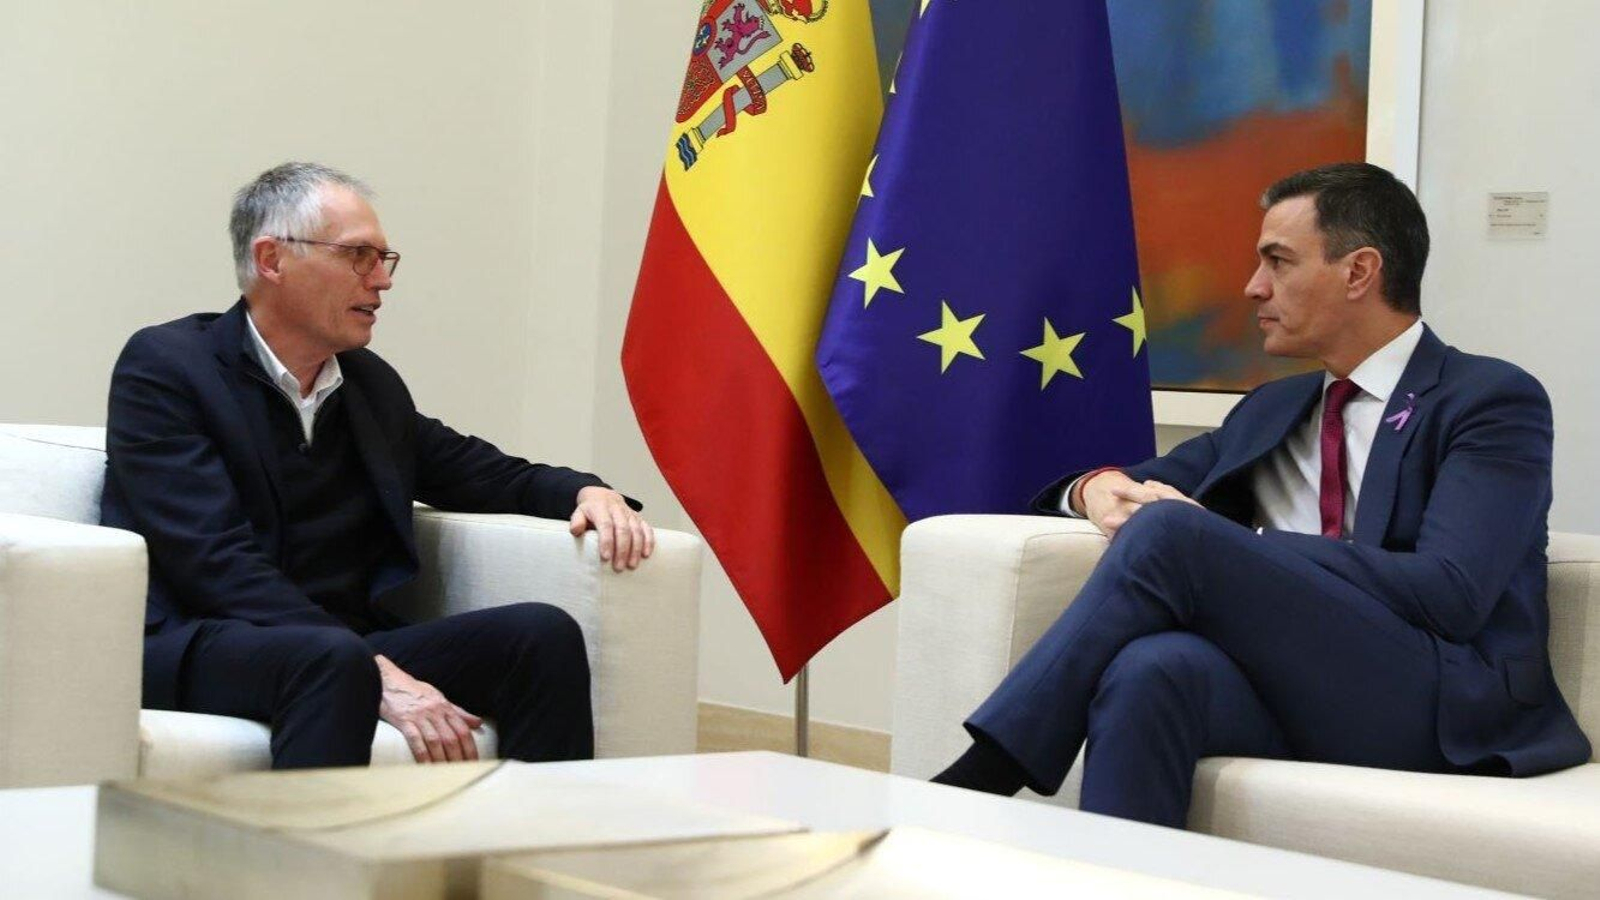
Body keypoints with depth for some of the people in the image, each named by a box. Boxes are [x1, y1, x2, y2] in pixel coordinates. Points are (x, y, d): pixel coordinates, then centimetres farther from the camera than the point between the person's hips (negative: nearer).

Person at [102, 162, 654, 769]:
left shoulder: (372, 385, 16)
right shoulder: (164, 367, -4)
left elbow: (485, 473, 30)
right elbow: (217, 559, -16)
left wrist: (588, 492, 5)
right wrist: (378, 676, -26)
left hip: (352, 647, 7)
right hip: (192, 650, -6)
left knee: (543, 634, -15)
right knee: (332, 657, -37)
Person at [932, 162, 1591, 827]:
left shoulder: (1492, 399, 4)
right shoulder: (1271, 410, 27)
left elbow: (1450, 593, -10)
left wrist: (1220, 545, -11)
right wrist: (1099, 487, 2)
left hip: (1445, 707, -5)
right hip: (1292, 692, 5)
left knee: (1170, 531, -25)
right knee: (1152, 668, -33)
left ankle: (981, 778, -25)